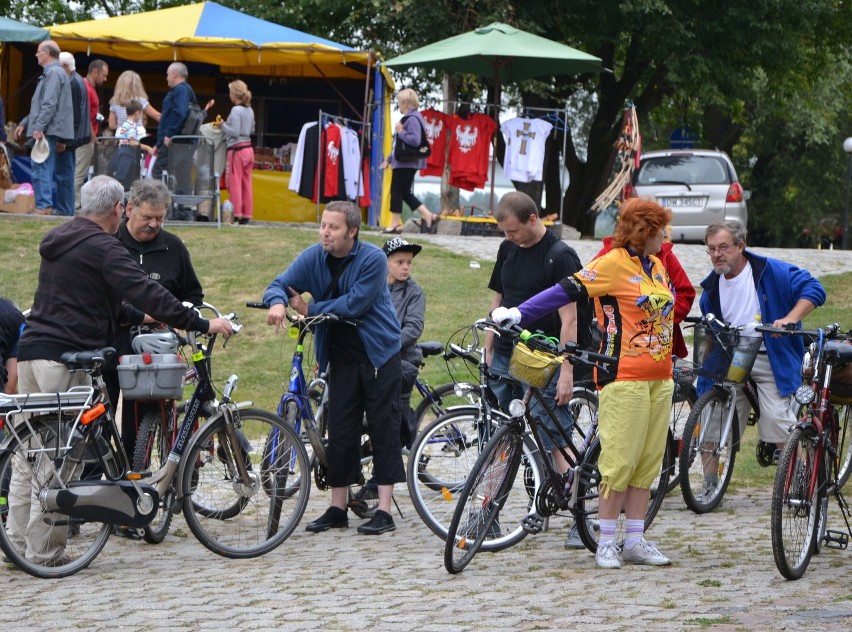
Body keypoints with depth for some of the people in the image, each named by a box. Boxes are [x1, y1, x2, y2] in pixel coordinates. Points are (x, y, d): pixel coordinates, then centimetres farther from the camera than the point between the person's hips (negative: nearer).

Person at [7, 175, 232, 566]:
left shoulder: (59, 242, 19)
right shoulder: (103, 248, -10)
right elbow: (145, 292, -17)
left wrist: (140, 316, 34)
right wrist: (202, 324, -14)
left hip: (30, 351, 9)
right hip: (65, 358, -9)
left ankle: (18, 542, 15)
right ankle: (45, 552, -4)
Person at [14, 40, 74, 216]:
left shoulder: (53, 73, -10)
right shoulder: (52, 73, 23)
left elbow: (49, 104, -20)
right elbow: (41, 104, 27)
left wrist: (39, 127, -24)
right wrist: (24, 123, 25)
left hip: (49, 131, -11)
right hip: (58, 133, 11)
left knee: (41, 168, -16)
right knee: (62, 173, 10)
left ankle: (44, 205, -23)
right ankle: (65, 209, 13)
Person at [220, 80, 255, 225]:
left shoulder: (236, 110, -14)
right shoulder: (250, 110, 10)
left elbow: (234, 132, -18)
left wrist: (223, 125, -4)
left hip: (237, 149, -8)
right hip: (248, 149, 8)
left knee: (235, 182, -2)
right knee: (246, 183, 9)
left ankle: (236, 214, -3)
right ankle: (246, 215, 11)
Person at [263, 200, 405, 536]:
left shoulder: (373, 259, -16)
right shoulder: (314, 257, -2)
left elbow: (354, 304, -21)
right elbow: (280, 283, -6)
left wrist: (309, 309, -13)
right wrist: (277, 302, -30)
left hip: (379, 353, -5)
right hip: (341, 354, 5)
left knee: (383, 427, -4)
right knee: (340, 430, 6)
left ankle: (384, 511, -2)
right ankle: (338, 508, 13)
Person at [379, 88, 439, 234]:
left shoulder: (412, 119, -16)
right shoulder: (409, 118, 17)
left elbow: (415, 140, -29)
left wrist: (401, 131, -18)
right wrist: (389, 159, 25)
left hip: (405, 163, -10)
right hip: (407, 163, 10)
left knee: (396, 191, -3)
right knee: (405, 193, 12)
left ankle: (395, 224, 1)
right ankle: (429, 216, 8)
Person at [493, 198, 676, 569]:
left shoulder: (656, 266, 16)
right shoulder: (613, 263, -9)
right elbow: (566, 290, -13)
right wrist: (519, 314, -19)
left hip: (659, 378, 8)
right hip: (624, 376, -7)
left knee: (646, 462, 7)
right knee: (619, 460, -7)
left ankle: (635, 542, 12)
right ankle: (606, 543, 0)